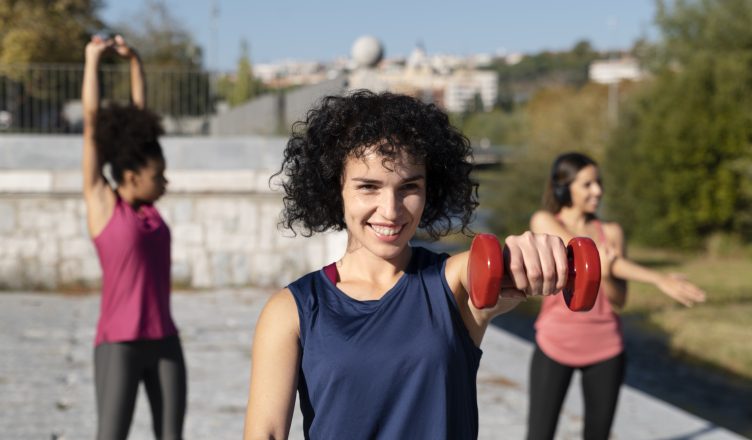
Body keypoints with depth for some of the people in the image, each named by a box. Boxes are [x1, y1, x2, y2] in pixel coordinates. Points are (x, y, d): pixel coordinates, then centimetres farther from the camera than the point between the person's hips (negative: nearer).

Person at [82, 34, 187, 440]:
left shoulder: (144, 205, 8)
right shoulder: (100, 202, -6)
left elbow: (138, 121, 13)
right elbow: (91, 122, -6)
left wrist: (134, 61, 13)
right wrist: (93, 59, -1)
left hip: (164, 343, 6)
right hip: (119, 345, -6)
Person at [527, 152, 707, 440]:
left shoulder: (612, 232, 1)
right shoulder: (543, 222, -8)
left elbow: (619, 301, -2)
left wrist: (606, 276, -26)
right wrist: (659, 279, -28)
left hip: (605, 349, 3)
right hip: (555, 346, -2)